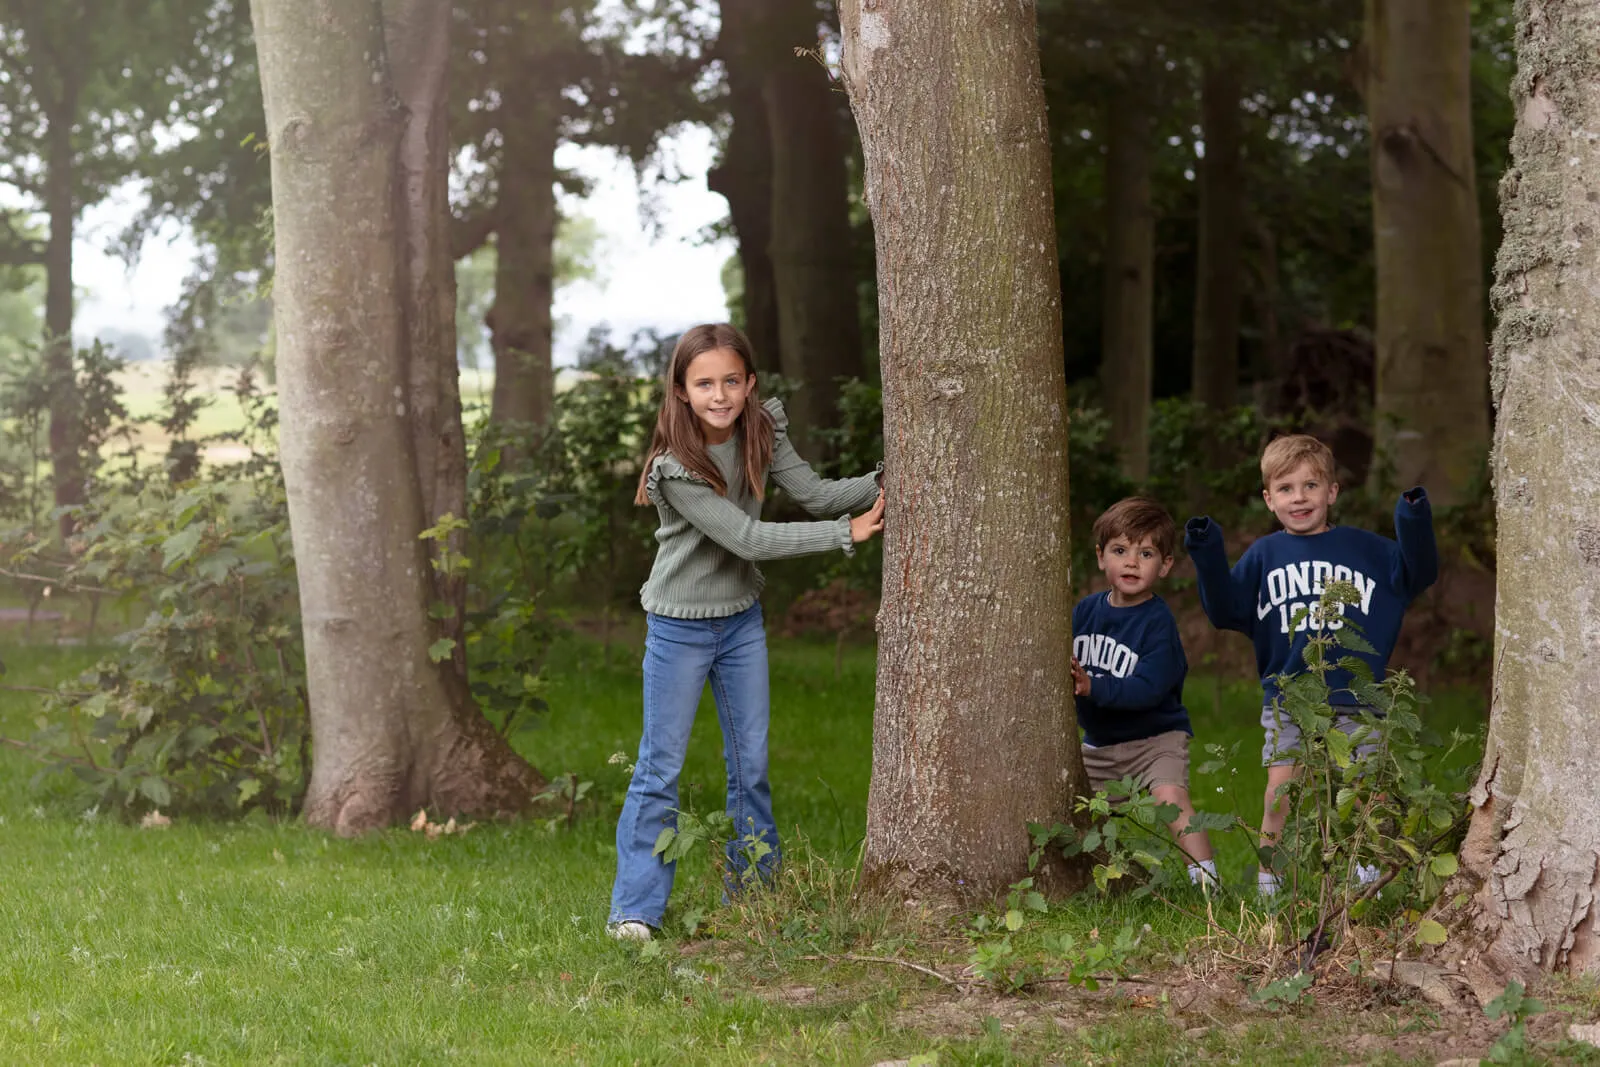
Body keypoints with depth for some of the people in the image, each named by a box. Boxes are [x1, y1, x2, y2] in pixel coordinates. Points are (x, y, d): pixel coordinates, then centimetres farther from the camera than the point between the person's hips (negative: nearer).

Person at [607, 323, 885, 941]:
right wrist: (848, 533, -26)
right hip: (680, 627, -6)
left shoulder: (761, 431, -6)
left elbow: (814, 494, -9)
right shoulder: (676, 467, -25)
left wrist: (879, 485, -25)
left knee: (751, 763, 11)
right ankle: (635, 908, 4)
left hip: (742, 619, 6)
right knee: (661, 767, -1)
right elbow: (749, 538, -26)